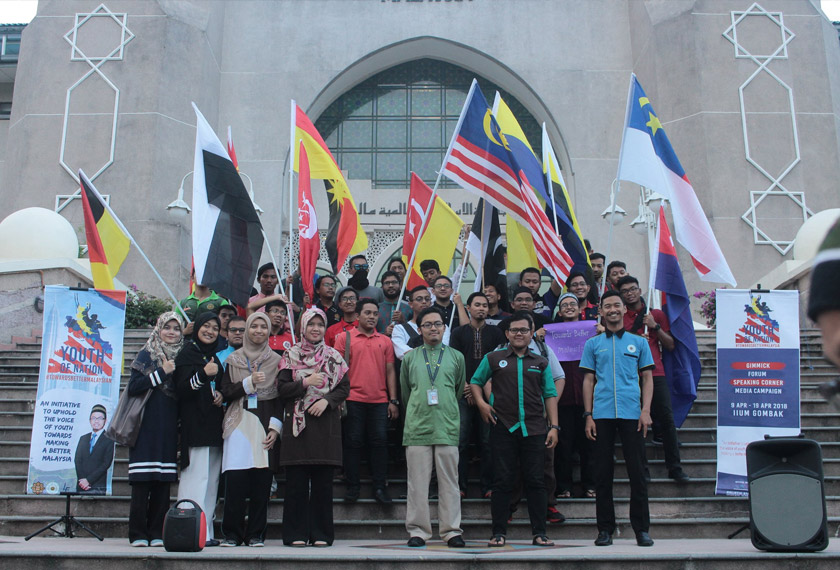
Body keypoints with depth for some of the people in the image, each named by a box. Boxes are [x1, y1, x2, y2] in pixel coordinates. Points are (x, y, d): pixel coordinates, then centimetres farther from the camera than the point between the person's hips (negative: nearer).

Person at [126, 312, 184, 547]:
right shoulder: (147, 354, 2)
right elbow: (133, 386, -10)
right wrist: (163, 372, -12)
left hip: (169, 428, 4)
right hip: (147, 426, -4)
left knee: (163, 483, 3)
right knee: (141, 483, -4)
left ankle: (157, 533, 10)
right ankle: (138, 534, 4)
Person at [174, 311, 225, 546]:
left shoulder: (214, 357, 21)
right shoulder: (187, 354, -1)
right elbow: (181, 390, -11)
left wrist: (221, 395, 8)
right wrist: (203, 374, -26)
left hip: (214, 425, 8)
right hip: (195, 425, -7)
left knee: (211, 479, 5)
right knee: (198, 478, -11)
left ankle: (207, 531, 9)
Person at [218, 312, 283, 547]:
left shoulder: (276, 361, 10)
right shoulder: (234, 360, 12)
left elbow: (281, 397, 7)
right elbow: (225, 392, 3)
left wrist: (275, 427, -3)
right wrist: (249, 382, -10)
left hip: (265, 425, 0)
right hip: (238, 424, 0)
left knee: (261, 481, -3)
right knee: (234, 481, -7)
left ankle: (256, 534, 7)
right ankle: (232, 534, 3)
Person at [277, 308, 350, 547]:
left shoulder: (334, 356, 11)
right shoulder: (290, 355, 8)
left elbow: (344, 387, 7)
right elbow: (281, 388, 1)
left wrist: (326, 400, -10)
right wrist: (306, 383, -12)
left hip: (326, 422, 1)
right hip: (298, 423, -1)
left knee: (323, 482, 1)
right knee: (296, 481, -2)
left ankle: (321, 533, 8)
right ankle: (296, 533, 6)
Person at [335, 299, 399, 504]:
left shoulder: (385, 341, 13)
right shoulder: (345, 338, 5)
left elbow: (390, 371, 12)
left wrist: (393, 401, 6)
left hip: (380, 401, 2)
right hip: (353, 400, -2)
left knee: (379, 442, 1)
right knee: (354, 442, 2)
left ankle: (379, 487, 9)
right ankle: (353, 487, 11)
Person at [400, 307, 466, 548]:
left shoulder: (456, 357, 12)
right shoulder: (409, 358, 12)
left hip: (447, 427, 0)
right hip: (417, 427, 0)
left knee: (449, 481, 2)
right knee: (417, 481, 1)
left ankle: (451, 530, 9)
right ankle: (418, 530, 9)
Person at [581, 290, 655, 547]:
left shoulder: (638, 342, 11)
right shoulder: (593, 344, 11)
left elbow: (647, 378, 10)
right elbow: (588, 381, 9)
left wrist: (646, 410, -2)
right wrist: (588, 415, 1)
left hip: (632, 413, 0)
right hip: (602, 415, 0)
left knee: (637, 471, 0)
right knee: (603, 473, 3)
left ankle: (641, 529, 10)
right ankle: (605, 528, 12)